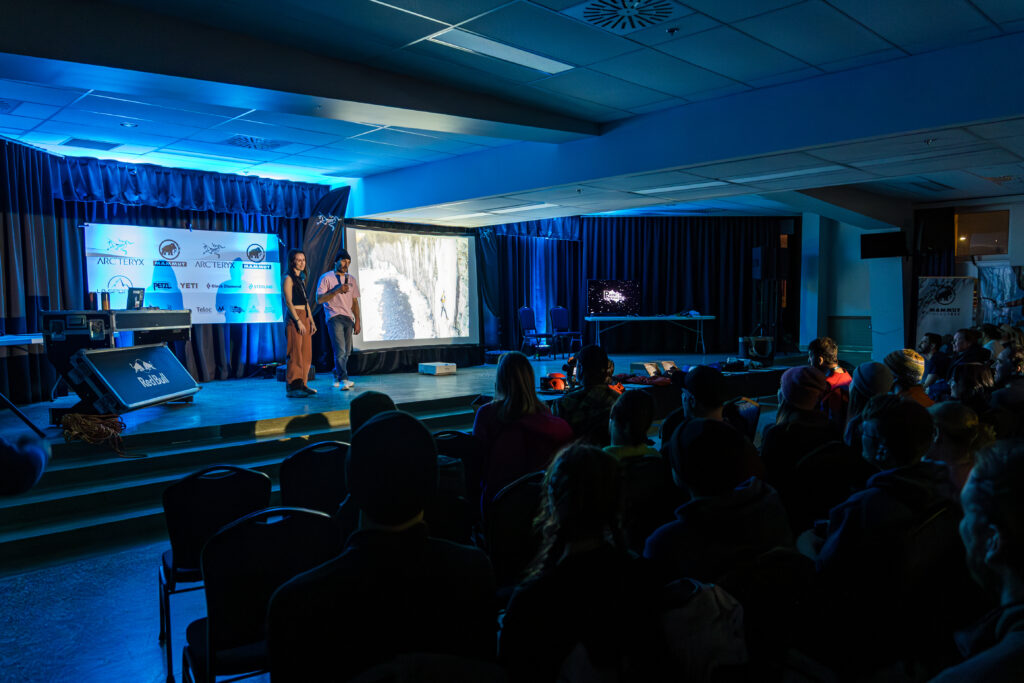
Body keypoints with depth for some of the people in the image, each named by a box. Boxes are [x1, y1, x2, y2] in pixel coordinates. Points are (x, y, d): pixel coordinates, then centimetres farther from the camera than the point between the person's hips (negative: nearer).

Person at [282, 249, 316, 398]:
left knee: (306, 354, 8)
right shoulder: (288, 279, -6)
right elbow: (289, 302, -13)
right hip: (294, 318, -9)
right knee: (295, 354, -9)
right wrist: (298, 321, -19)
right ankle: (293, 387, -7)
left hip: (304, 317, 9)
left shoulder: (301, 279, 19)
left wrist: (311, 321, 16)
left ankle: (302, 385, 13)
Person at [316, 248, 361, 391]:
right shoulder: (326, 277, 0)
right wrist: (337, 290, -16)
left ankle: (337, 377, 24)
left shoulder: (351, 279, 17)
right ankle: (344, 380, -20)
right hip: (334, 317, -6)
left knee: (347, 352, 7)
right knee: (340, 351, -15)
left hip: (348, 318, 6)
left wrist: (357, 320, 11)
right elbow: (319, 299, -7)